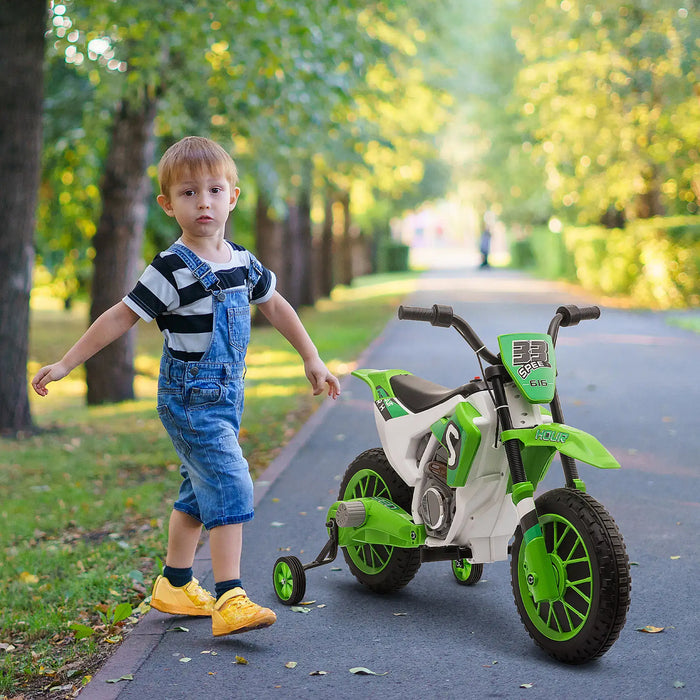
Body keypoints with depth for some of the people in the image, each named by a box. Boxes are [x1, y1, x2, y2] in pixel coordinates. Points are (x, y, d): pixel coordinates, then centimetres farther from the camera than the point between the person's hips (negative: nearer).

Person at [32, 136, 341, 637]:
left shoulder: (242, 262, 6)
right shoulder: (172, 269, -14)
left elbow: (276, 306, 20)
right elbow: (121, 316, -11)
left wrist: (312, 359, 22)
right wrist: (66, 364, -9)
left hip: (225, 395, 8)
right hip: (189, 398, -8)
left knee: (199, 491, 16)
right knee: (230, 486, -16)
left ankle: (174, 585, 30)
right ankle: (229, 599, -15)